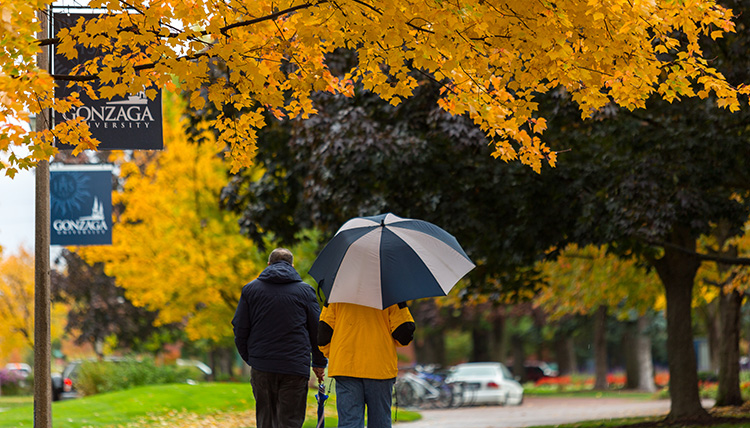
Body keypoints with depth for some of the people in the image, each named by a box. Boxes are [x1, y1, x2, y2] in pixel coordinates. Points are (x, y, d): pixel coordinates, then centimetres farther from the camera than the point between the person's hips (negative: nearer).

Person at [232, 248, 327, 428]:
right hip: (295, 366, -2)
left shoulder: (250, 289, 9)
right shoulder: (304, 290, 5)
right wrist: (320, 363, 17)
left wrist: (248, 358, 17)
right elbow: (317, 330, 7)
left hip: (261, 367, 2)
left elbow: (240, 329, 7)